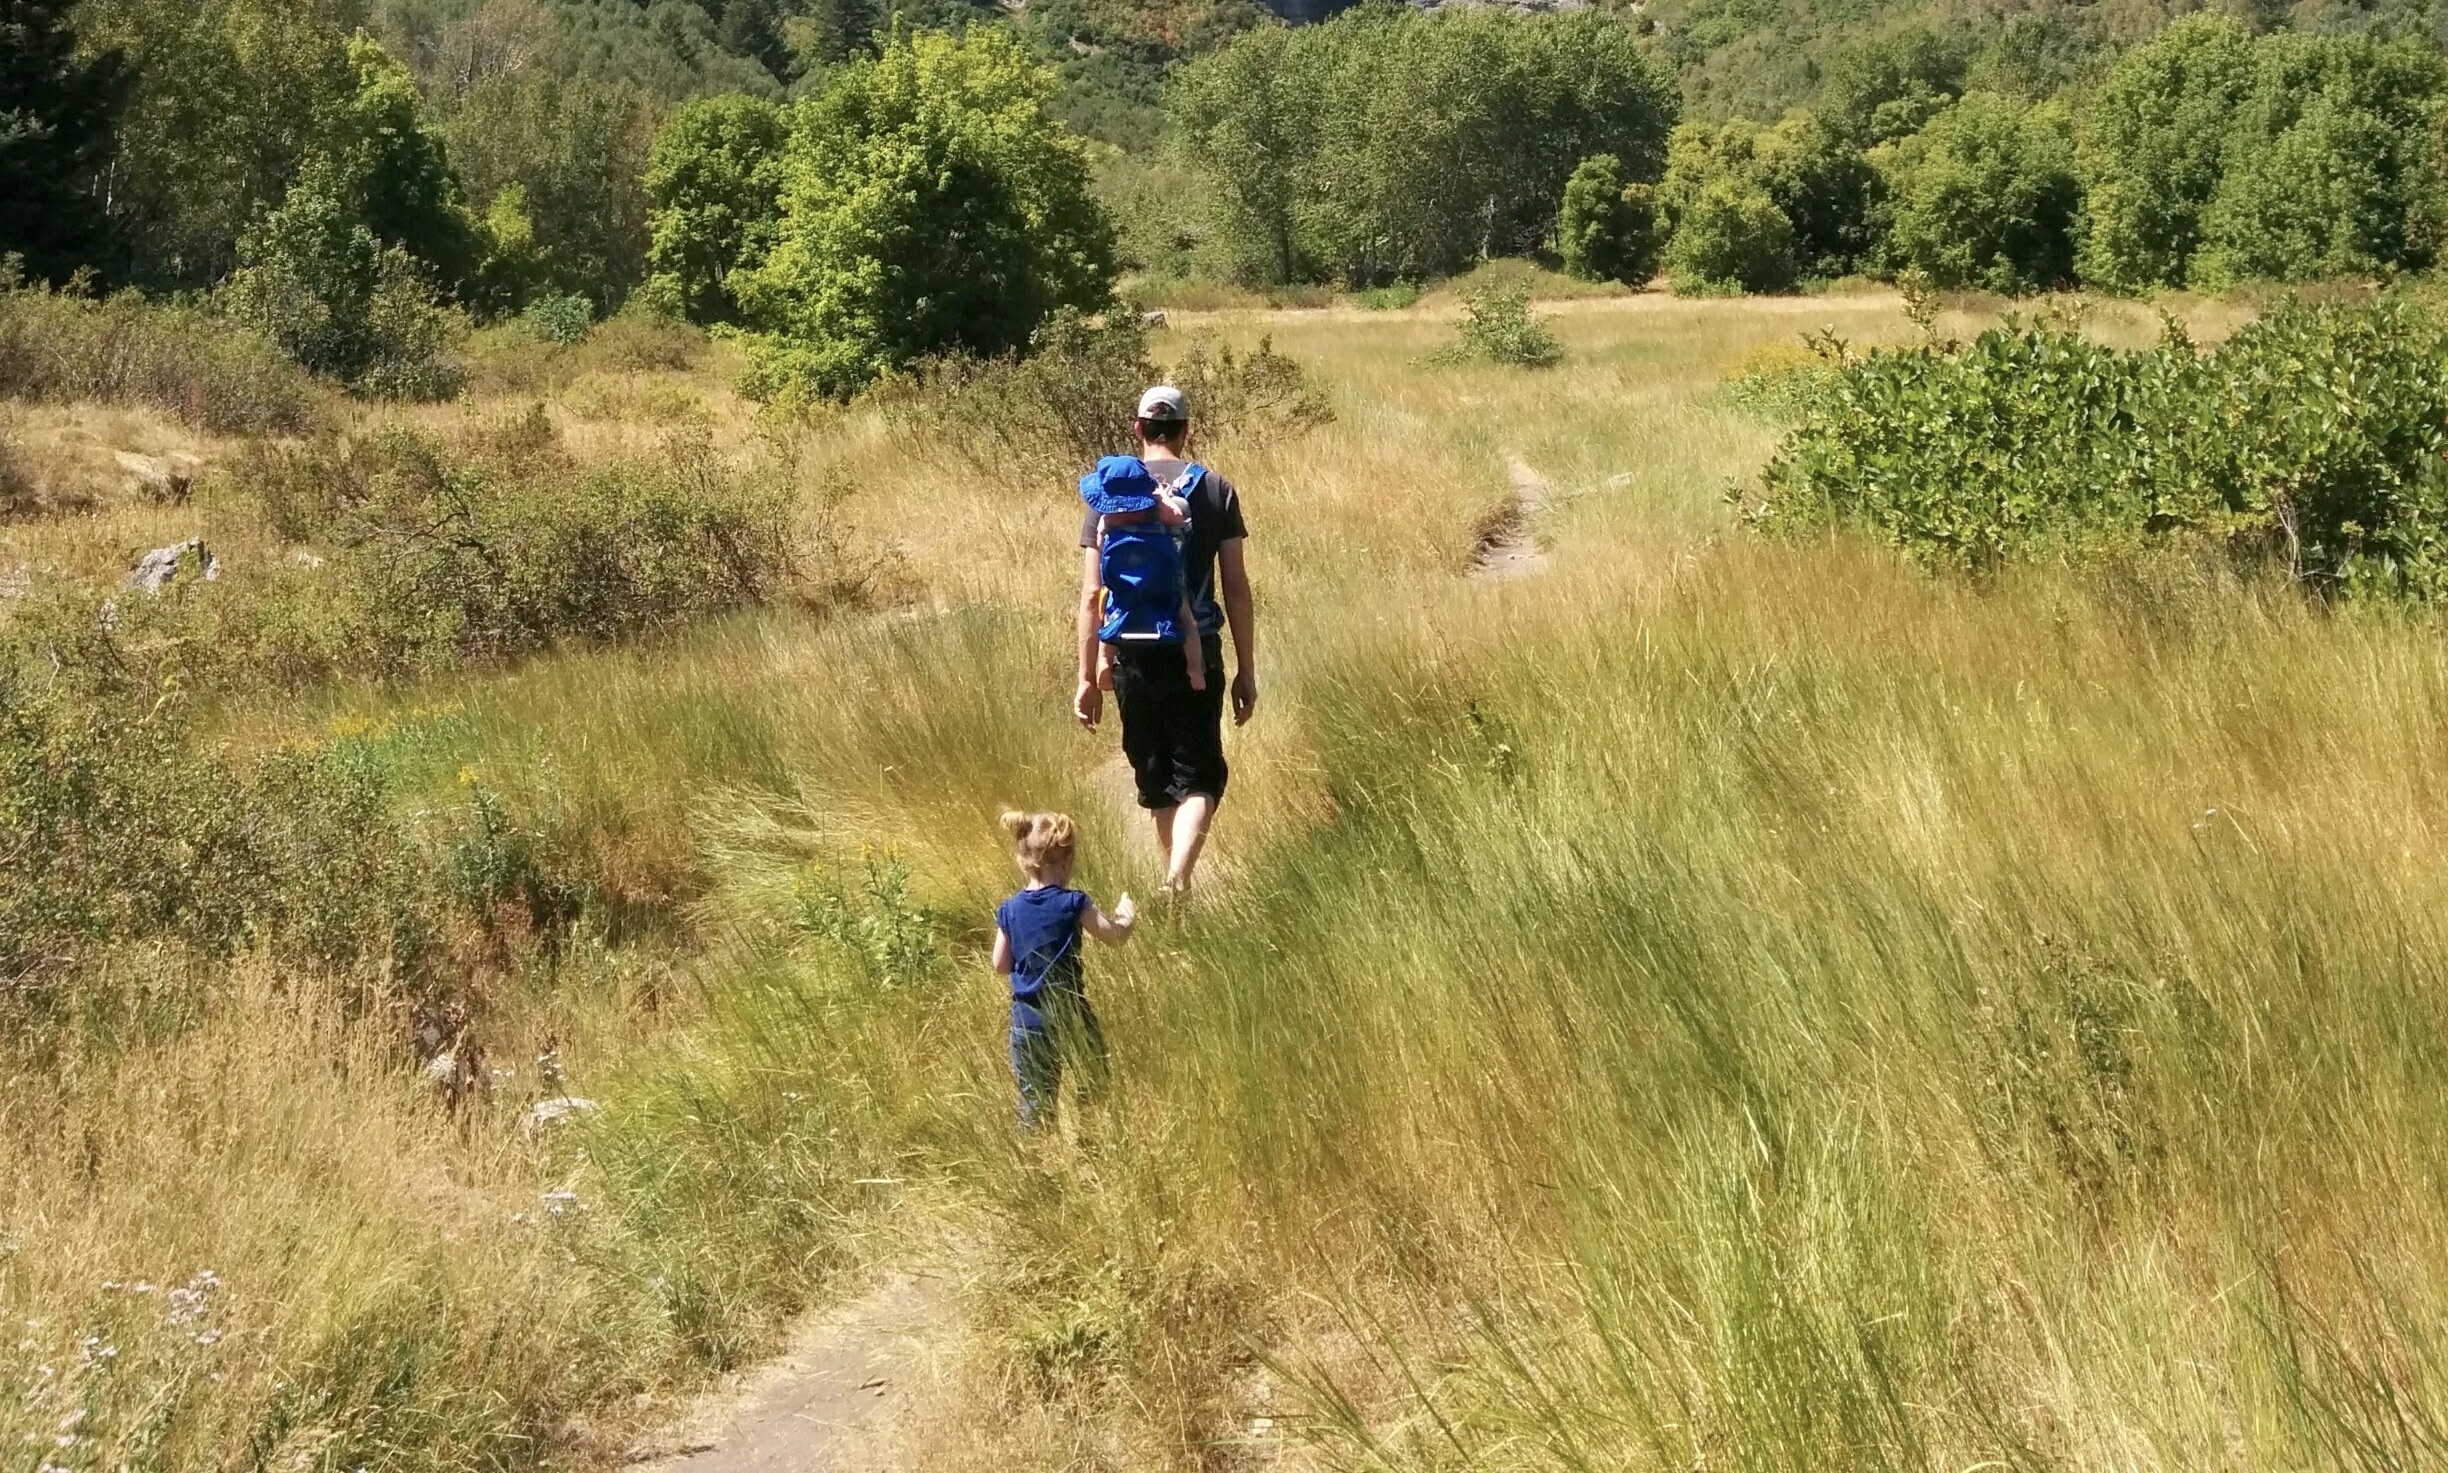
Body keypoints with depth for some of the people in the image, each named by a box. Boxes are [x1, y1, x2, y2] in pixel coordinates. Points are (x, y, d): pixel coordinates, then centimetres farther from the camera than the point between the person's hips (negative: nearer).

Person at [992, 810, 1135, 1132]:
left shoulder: (1009, 911, -1)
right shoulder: (1072, 904, -12)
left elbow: (1000, 966, 5)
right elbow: (1116, 935, -5)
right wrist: (1127, 914, 15)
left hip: (1027, 1021, 3)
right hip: (1070, 1015, -3)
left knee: (1034, 1103, 7)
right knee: (1097, 1092, 16)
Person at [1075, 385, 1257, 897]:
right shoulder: (1215, 490, 0)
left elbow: (1092, 594, -2)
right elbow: (1236, 589, -1)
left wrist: (1089, 675, 3)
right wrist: (1246, 672, 4)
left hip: (1134, 658, 2)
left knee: (1155, 778, 17)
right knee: (1197, 776, 2)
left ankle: (1175, 879, 29)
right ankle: (1180, 877, -20)